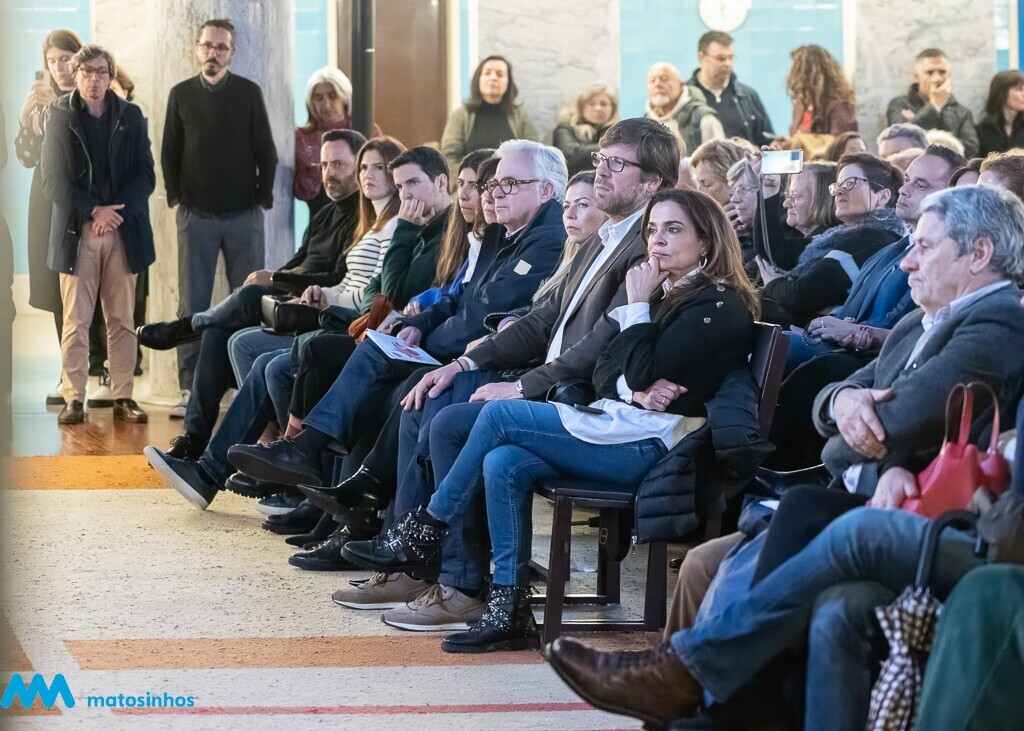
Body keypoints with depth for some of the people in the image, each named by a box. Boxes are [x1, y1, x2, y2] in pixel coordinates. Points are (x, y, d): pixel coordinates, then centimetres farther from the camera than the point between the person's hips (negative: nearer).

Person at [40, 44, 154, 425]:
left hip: (124, 230, 2)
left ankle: (123, 397, 7)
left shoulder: (130, 116, 9)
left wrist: (117, 212, -11)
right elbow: (53, 180, -2)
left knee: (123, 320, 4)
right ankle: (74, 399, 1)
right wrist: (95, 211, -13)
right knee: (76, 321, -2)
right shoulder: (59, 116, 4)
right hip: (77, 232, -2)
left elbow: (146, 175, 5)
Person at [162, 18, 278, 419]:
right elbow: (169, 152, 9)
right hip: (196, 216, 1)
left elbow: (266, 152, 5)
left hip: (244, 215, 0)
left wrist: (263, 198, 0)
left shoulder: (249, 93, 2)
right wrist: (176, 198, 2)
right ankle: (190, 389, 2)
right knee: (192, 304, 0)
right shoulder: (181, 94, 6)